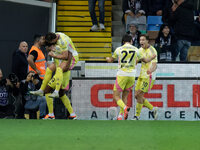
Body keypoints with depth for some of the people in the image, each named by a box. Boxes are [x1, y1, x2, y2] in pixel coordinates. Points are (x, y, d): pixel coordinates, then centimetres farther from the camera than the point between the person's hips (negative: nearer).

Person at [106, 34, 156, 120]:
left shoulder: (119, 49, -2)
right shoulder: (136, 50, 3)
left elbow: (111, 60, 14)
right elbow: (145, 60, 15)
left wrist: (107, 58, 38)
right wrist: (152, 58, 36)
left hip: (121, 75, -3)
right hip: (132, 75, 3)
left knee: (116, 96, 2)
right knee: (124, 96, 15)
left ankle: (125, 108, -26)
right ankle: (120, 116, 8)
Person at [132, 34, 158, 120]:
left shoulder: (152, 51, -15)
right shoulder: (141, 50, 9)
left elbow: (154, 65, -25)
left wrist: (151, 70, -46)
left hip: (149, 76, -8)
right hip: (141, 76, 8)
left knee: (139, 95, -12)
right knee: (137, 96, 6)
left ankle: (137, 116, -2)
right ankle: (153, 109, 20)